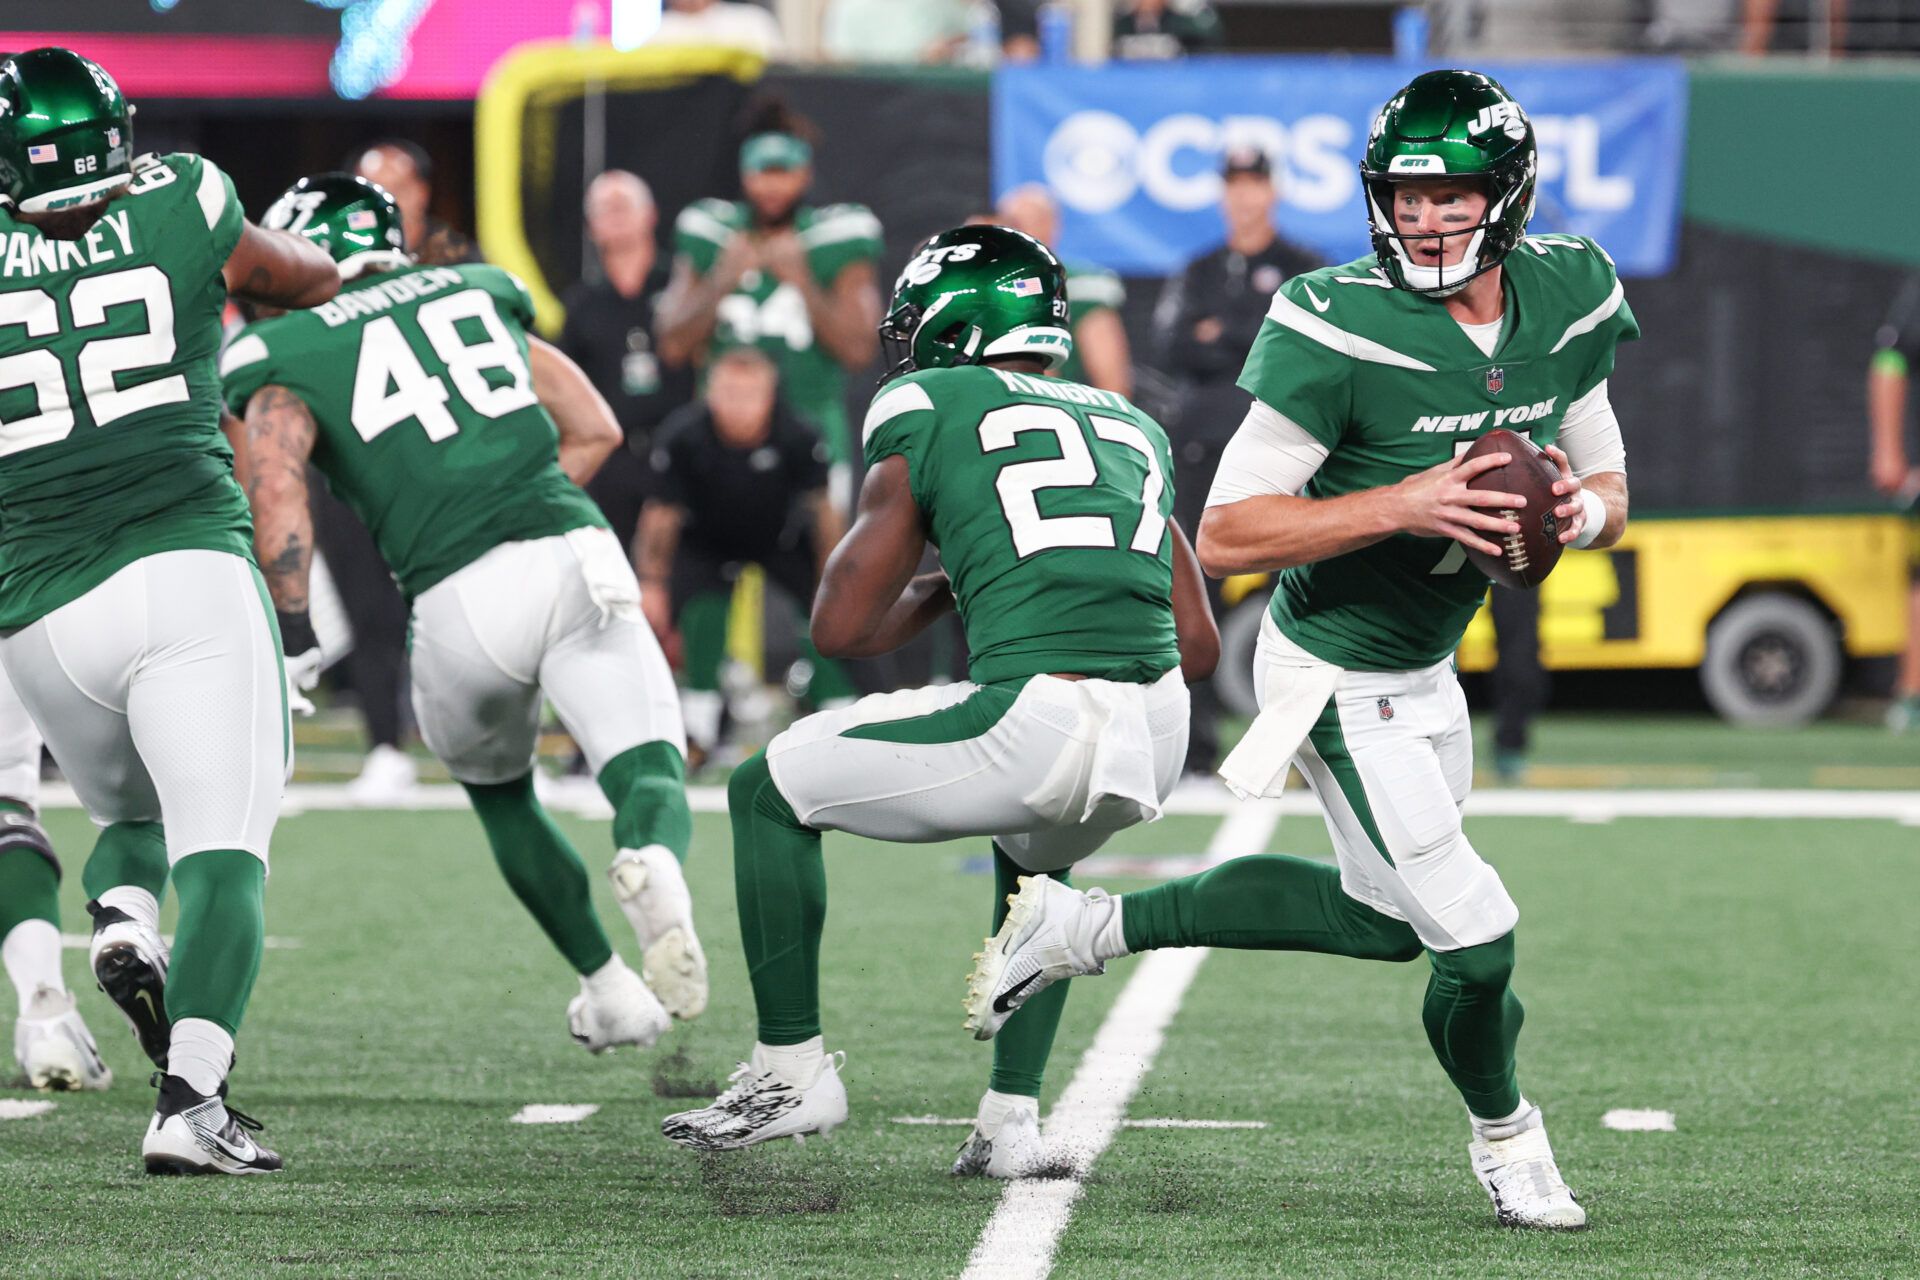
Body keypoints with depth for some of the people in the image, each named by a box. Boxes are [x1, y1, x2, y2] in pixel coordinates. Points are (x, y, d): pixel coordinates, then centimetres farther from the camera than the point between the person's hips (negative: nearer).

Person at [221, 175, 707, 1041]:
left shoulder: (287, 357, 11)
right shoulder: (476, 293, 25)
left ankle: (611, 993, 24)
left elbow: (276, 492, -8)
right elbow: (595, 428, 25)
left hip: (463, 598, -2)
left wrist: (291, 643, -5)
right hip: (578, 555, 2)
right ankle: (654, 860, -33)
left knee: (497, 791, 25)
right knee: (647, 770, 2)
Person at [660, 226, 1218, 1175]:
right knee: (1034, 858, 40)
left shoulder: (928, 413, 7)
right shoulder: (1133, 430, 24)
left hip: (1035, 724, -6)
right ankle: (1012, 1116, 30)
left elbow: (842, 629, 9)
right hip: (1157, 736, 6)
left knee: (769, 795, 15)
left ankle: (793, 1068, 18)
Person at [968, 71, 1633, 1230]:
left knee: (1386, 914, 25)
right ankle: (1506, 1138, 26)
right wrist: (1404, 504, -35)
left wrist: (1581, 510, -20)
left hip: (1429, 670, 8)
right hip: (1341, 684, -8)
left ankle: (1089, 927, 35)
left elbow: (1610, 488, 5)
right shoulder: (1340, 331, -27)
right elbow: (1227, 535, -25)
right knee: (1473, 935, -6)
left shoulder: (1567, 302, -7)